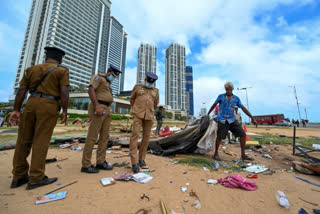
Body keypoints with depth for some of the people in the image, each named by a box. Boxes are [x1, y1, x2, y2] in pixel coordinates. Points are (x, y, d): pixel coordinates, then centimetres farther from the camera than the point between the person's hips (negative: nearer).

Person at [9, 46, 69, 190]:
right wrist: (64, 111, -7)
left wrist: (16, 110, 6)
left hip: (31, 104, 5)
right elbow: (64, 92, -10)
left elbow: (21, 90, 8)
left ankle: (19, 177, 16)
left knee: (24, 140, 10)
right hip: (49, 107, -4)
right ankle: (36, 178, 2)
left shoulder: (32, 69, 16)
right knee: (41, 141, -3)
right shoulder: (62, 71, 3)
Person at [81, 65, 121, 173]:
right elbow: (91, 90, -13)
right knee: (92, 137, -5)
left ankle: (100, 162, 17)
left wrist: (108, 111, 14)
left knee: (104, 137, 8)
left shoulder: (108, 83, 27)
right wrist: (97, 106, -21)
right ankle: (86, 165, 5)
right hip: (99, 108, -8)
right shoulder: (98, 77, 3)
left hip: (107, 110, 9)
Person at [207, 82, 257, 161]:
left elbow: (243, 108, 9)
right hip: (222, 120, -3)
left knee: (242, 134, -3)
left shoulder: (236, 98, 7)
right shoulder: (221, 96, 1)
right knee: (219, 137, -4)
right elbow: (214, 105, 9)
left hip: (232, 120, 3)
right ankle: (216, 154, 13)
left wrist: (252, 118, 5)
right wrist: (208, 114, 12)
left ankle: (243, 155, 14)